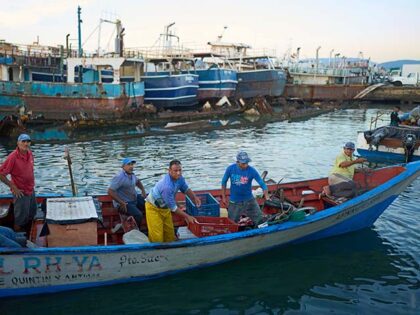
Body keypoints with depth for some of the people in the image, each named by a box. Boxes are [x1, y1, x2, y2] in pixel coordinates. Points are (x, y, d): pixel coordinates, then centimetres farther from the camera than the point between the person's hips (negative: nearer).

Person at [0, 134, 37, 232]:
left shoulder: (30, 153, -2)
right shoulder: (13, 157, -23)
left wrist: (32, 183, 12)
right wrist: (13, 187, -19)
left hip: (31, 190, 7)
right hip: (21, 192, -7)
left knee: (32, 214, 25)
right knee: (20, 217, 10)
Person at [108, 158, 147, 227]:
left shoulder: (131, 174, 5)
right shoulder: (119, 177, -21)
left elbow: (137, 181, 28)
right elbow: (110, 191, -25)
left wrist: (143, 190, 12)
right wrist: (121, 203, -24)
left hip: (135, 199, 9)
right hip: (125, 203, -9)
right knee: (138, 215, -29)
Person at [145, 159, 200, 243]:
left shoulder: (179, 178, -14)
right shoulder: (167, 186, -38)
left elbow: (186, 189, 8)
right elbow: (173, 207, -29)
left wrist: (194, 197, -11)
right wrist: (187, 216, -22)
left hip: (165, 207, 8)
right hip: (154, 208, -8)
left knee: (170, 234, 14)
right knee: (157, 236, -7)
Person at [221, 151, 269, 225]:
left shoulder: (251, 170, -16)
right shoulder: (230, 168, -13)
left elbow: (262, 184, -15)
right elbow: (224, 182, 2)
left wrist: (267, 197, -29)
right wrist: (223, 197, 3)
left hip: (249, 200, 0)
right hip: (234, 202, 0)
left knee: (260, 220, 1)